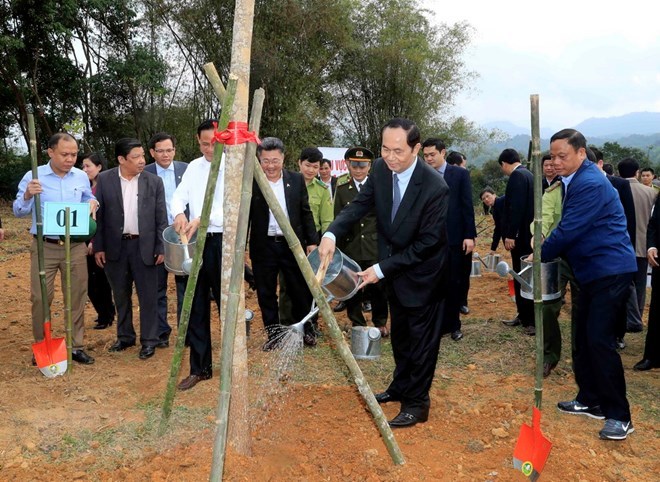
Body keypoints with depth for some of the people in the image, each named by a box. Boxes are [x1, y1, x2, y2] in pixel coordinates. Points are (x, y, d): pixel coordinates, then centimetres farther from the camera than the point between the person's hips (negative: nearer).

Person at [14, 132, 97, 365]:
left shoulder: (82, 177, 4)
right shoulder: (33, 176, -5)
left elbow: (88, 200, 17)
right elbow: (18, 211, -3)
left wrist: (93, 204, -7)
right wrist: (27, 196, -23)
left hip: (75, 247, 2)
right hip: (44, 247, -2)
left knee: (76, 298, 6)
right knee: (40, 298, 2)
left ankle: (76, 346, 17)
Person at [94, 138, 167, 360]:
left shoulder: (154, 181, -1)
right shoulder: (104, 180, -1)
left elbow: (161, 218, 0)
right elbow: (98, 215, 2)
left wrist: (161, 248, -4)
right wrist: (98, 247, -1)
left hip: (144, 246, -1)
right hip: (115, 246, 1)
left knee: (148, 296, 3)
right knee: (121, 295, 14)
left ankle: (149, 340, 15)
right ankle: (125, 336, 29)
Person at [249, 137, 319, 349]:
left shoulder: (297, 180, 2)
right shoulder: (251, 182, -4)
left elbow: (305, 213, 6)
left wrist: (312, 241, 2)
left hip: (292, 244, 1)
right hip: (263, 246, -1)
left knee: (301, 291, 9)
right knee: (266, 294, 8)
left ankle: (306, 331, 28)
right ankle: (273, 335, 24)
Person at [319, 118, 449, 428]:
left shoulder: (435, 187, -29)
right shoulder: (380, 169, -10)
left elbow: (427, 243, -25)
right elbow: (360, 205, -5)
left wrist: (382, 269, -23)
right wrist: (331, 233, -25)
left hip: (422, 274, -7)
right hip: (394, 269, 7)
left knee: (422, 339, 5)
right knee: (399, 335, 22)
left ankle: (417, 403, 21)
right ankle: (401, 387, 41)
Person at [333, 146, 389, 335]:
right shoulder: (341, 189, 3)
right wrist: (338, 247, -2)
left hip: (375, 247, -1)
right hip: (350, 247, 1)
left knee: (378, 287, 6)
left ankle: (380, 323, 25)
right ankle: (357, 324, 24)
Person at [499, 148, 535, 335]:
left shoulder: (517, 176, -14)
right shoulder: (527, 174, 15)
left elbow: (516, 207, -23)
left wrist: (510, 235, -21)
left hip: (521, 236, -10)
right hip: (527, 233, 10)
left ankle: (532, 321, 1)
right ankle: (524, 316, 23)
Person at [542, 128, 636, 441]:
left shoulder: (590, 184, -19)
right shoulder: (576, 181, 12)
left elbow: (568, 230, -21)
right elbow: (569, 229, 16)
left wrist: (541, 256, -8)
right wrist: (545, 252, 5)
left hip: (610, 271, -10)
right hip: (593, 272, 10)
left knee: (599, 340, -11)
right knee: (583, 338, 13)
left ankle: (619, 416, 1)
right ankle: (590, 401, 26)